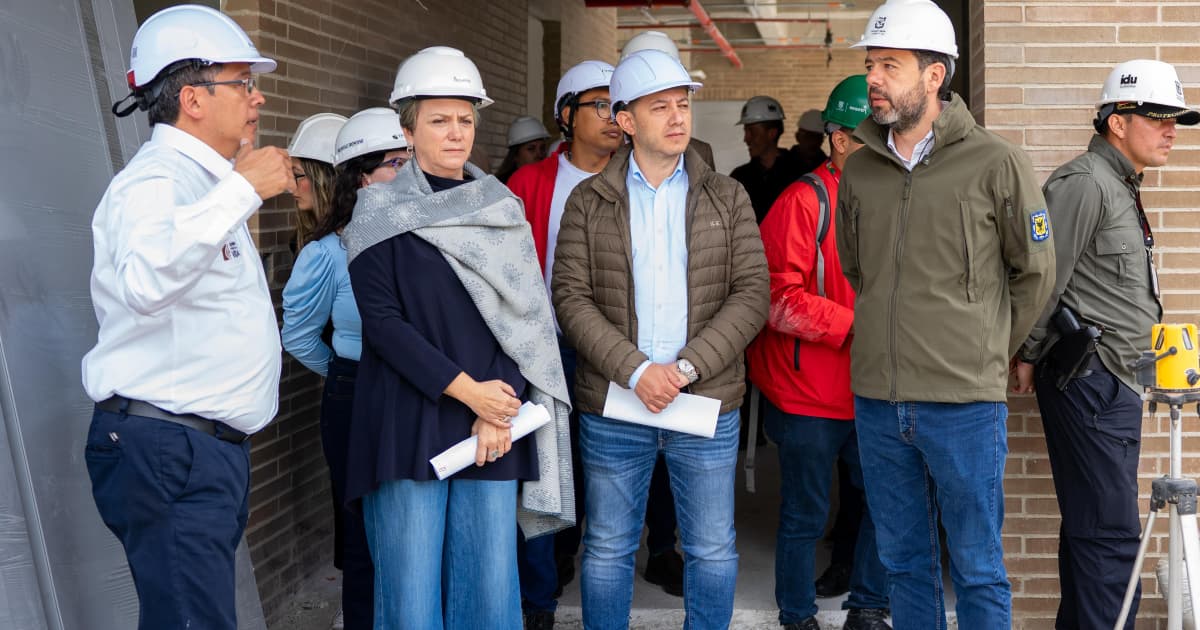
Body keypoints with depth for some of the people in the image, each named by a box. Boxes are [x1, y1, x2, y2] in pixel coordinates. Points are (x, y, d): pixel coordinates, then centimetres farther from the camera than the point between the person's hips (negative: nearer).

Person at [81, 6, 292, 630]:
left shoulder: (207, 180, 19)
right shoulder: (155, 181, -14)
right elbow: (147, 280, -38)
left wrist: (243, 180, 28)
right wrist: (241, 190, -32)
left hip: (213, 448, 11)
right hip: (166, 450, -10)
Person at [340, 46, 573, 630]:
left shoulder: (502, 211, 12)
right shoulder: (381, 212, 2)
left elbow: (524, 315, 7)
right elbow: (381, 320, -7)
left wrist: (501, 409, -7)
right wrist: (466, 389, -13)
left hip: (492, 428, 3)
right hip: (409, 424, -3)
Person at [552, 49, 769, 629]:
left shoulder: (727, 198, 4)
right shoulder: (588, 202, 2)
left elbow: (752, 294, -3)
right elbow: (571, 297, -5)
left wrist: (687, 367, -14)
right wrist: (635, 370, -17)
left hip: (707, 403, 1)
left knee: (712, 549, 9)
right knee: (608, 549, 10)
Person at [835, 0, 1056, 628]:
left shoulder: (995, 163, -7)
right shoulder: (858, 170, 6)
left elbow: (1034, 274, 3)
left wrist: (987, 353, 9)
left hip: (966, 404, -4)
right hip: (877, 402, 4)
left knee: (977, 570, 5)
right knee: (903, 561, 15)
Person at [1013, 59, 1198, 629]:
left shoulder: (1122, 187, 19)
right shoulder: (1084, 183, -15)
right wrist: (1030, 358, -9)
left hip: (1113, 382, 10)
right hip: (1086, 379, -10)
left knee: (1092, 527, 15)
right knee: (1110, 534, -9)